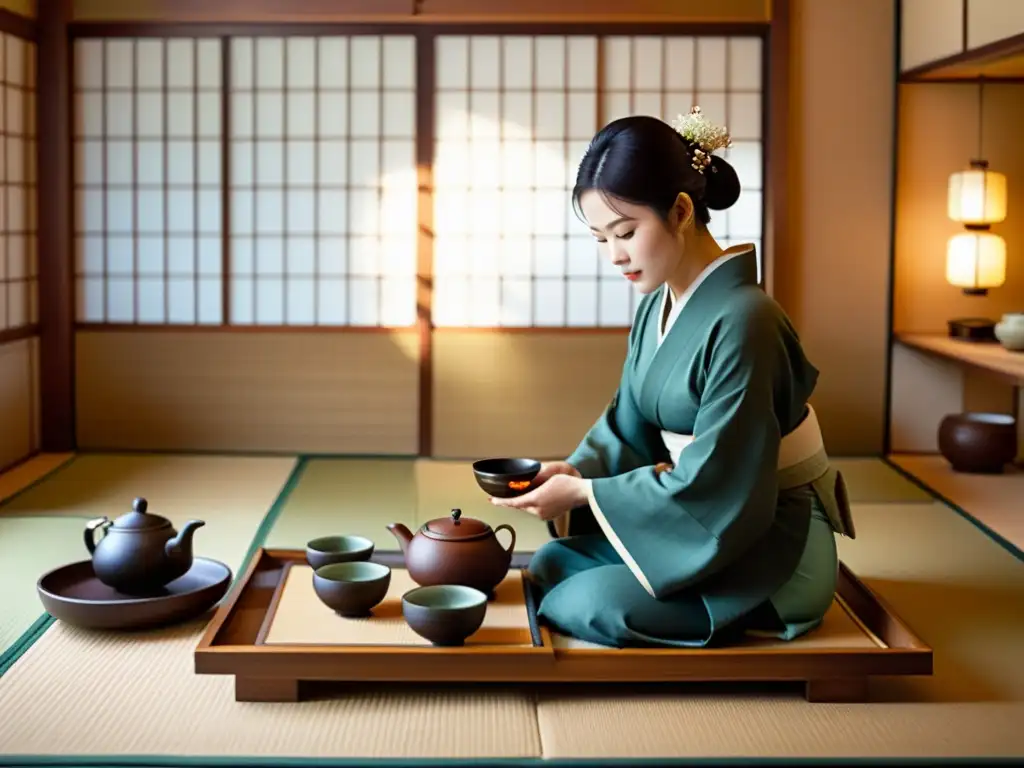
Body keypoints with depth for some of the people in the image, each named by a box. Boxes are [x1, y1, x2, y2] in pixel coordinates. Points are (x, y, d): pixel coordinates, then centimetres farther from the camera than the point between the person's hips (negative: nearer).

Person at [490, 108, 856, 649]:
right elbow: (628, 428, 8)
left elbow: (715, 486, -25)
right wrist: (572, 472, -13)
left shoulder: (740, 320, -25)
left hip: (773, 548, -8)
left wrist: (583, 493, -19)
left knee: (591, 603, -22)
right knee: (550, 566, 0)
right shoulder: (657, 307, 3)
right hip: (701, 525, 8)